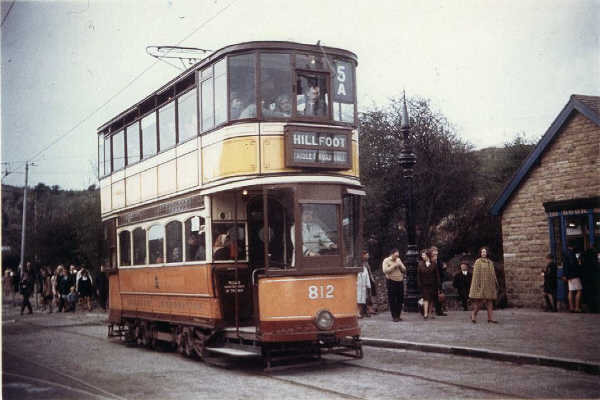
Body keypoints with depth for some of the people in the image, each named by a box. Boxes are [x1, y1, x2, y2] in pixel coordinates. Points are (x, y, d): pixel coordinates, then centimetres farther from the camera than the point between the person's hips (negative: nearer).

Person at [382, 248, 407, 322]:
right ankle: (394, 316, 3)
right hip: (391, 282, -5)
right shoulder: (386, 260, -3)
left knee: (400, 299, 7)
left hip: (400, 281, 5)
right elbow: (385, 270, -16)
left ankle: (398, 315, 17)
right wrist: (394, 266, -17)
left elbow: (404, 270, 15)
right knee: (392, 300, -3)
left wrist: (400, 265, -4)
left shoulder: (399, 260, 14)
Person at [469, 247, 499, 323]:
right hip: (481, 283, -6)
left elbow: (493, 273, 18)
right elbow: (476, 273, -7)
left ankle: (490, 318, 1)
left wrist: (495, 283, 14)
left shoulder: (490, 262, 15)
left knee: (490, 301, 2)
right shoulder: (478, 261, -2)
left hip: (489, 284, 6)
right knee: (479, 300, -8)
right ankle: (473, 314, 10)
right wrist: (477, 284, -15)